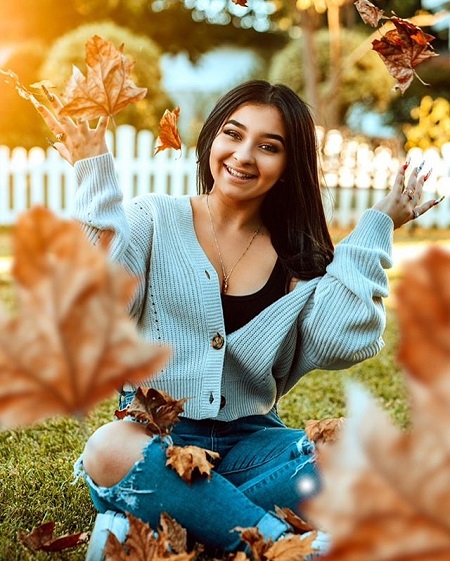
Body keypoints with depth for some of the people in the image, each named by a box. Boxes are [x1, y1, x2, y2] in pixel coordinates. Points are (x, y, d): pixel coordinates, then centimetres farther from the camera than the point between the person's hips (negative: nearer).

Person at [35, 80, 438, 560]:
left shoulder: (301, 257, 6)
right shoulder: (154, 218, 1)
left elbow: (339, 345, -11)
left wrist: (374, 230, -6)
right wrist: (94, 176, -17)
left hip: (249, 439, 3)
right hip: (156, 431, -2)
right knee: (110, 452, -35)